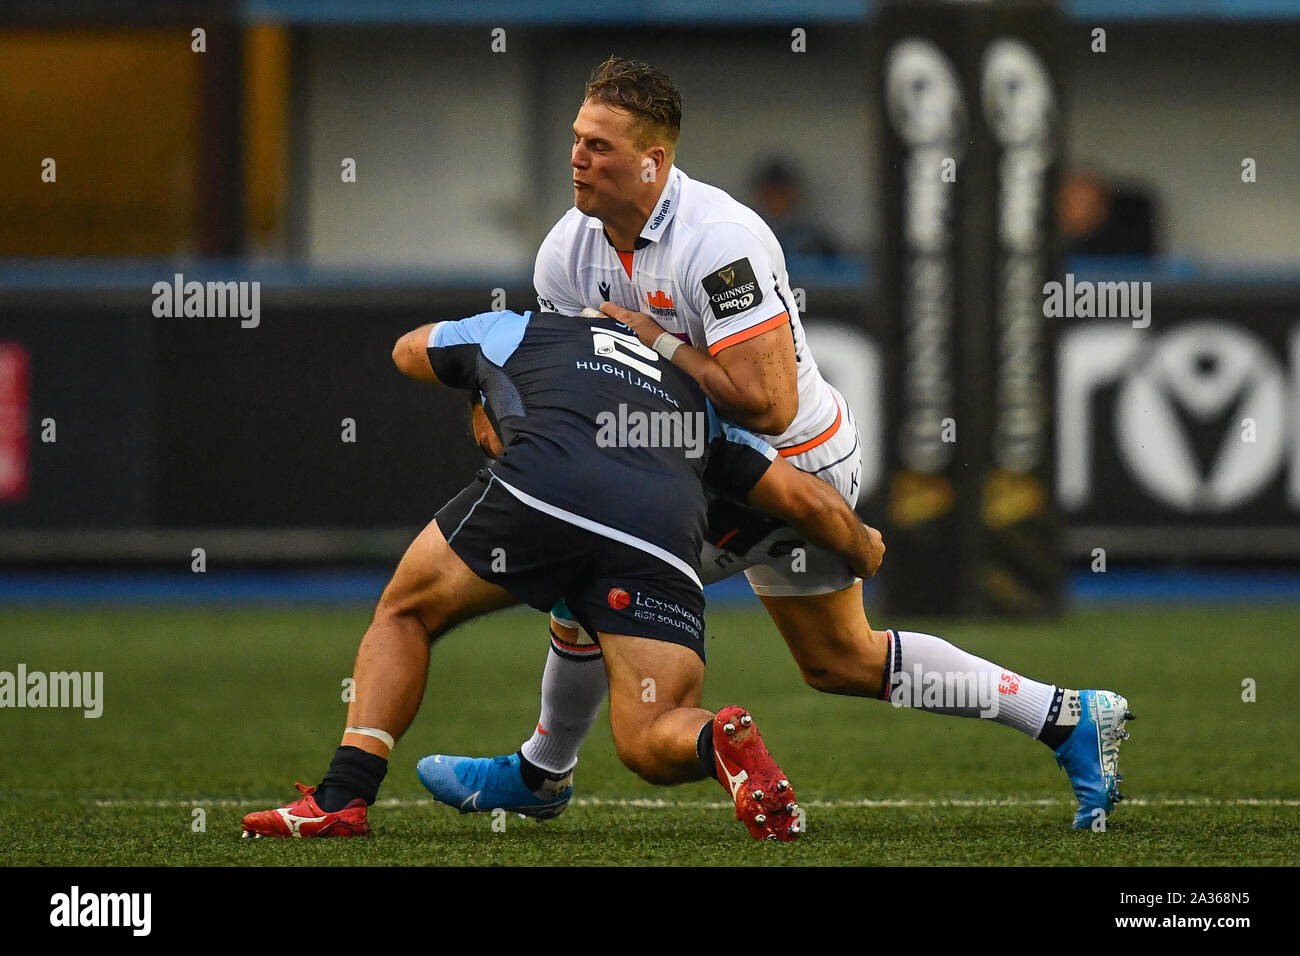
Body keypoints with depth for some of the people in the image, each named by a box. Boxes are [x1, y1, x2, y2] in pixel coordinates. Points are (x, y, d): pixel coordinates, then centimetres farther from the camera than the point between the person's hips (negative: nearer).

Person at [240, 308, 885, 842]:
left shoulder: (513, 331, 35)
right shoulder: (697, 391, 40)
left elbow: (409, 350, 57)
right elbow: (808, 500, 31)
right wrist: (864, 552, 52)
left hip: (543, 495, -2)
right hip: (662, 542, 2)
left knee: (403, 615, 23)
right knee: (649, 742, 10)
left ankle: (343, 798, 7)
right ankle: (720, 740, -25)